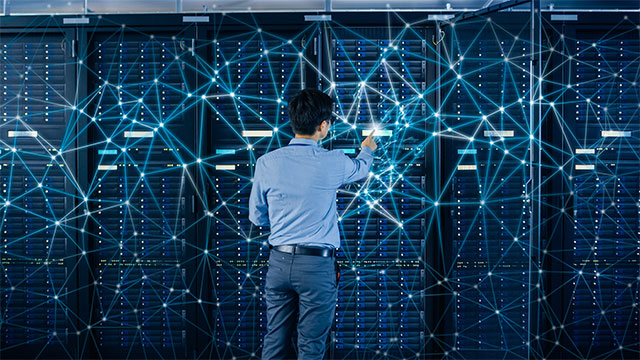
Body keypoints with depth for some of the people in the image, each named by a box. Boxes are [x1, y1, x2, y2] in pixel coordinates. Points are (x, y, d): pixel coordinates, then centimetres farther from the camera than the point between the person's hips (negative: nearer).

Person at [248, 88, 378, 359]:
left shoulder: (266, 163, -3)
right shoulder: (332, 163, -7)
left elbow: (257, 217, 8)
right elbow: (361, 168, 18)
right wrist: (367, 149, 41)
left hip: (279, 262, 3)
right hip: (317, 265, -3)